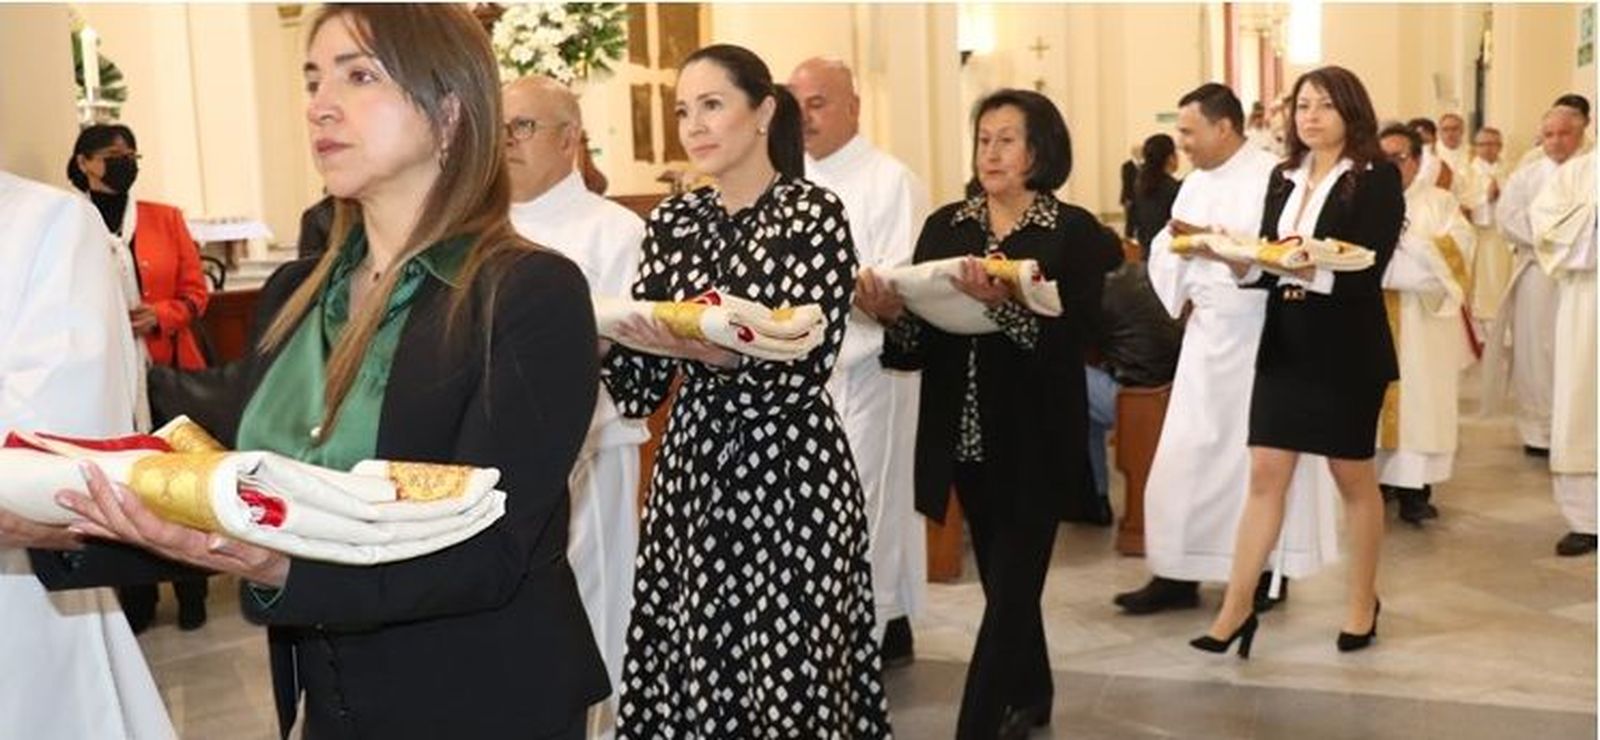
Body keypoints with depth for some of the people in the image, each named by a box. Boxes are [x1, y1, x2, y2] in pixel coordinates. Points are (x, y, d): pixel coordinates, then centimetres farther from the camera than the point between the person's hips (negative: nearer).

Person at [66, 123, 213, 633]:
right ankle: (135, 601, 17)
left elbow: (195, 292, 5)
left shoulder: (166, 218, 7)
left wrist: (159, 316, -13)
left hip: (171, 371, 1)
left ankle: (191, 594, 16)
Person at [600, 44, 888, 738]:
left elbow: (804, 372, -16)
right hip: (691, 463, 5)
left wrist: (711, 352, -31)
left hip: (788, 472, -5)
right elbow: (642, 380, 6)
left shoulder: (815, 213, -8)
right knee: (687, 666, 10)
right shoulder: (673, 219, 8)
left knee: (791, 677, 1)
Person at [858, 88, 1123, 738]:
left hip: (1035, 441, -4)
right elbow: (920, 342, 2)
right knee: (1007, 580, 19)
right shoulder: (945, 226, 6)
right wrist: (892, 314, -19)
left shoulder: (1074, 232, -6)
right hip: (966, 435, 5)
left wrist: (1002, 303, -31)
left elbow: (1074, 338, -17)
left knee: (1009, 589, -2)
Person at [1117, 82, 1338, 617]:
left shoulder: (1271, 177, -11)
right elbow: (1167, 249, 10)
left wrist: (1213, 240, -23)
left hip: (1257, 337, -7)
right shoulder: (1195, 183, 14)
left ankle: (1269, 573, 18)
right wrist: (1182, 295, -5)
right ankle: (1178, 574, 13)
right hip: (1206, 336, 7)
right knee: (1187, 453, 6)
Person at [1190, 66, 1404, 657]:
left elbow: (1367, 271, -16)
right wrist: (1236, 257, -13)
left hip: (1346, 350, -4)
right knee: (1265, 475, 2)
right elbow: (1265, 266, 8)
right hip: (1284, 345, 5)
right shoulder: (1284, 178, 10)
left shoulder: (1376, 178, -6)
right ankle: (1237, 608, 6)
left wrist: (1310, 268, -32)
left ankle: (1363, 603, 27)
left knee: (1354, 478, 10)